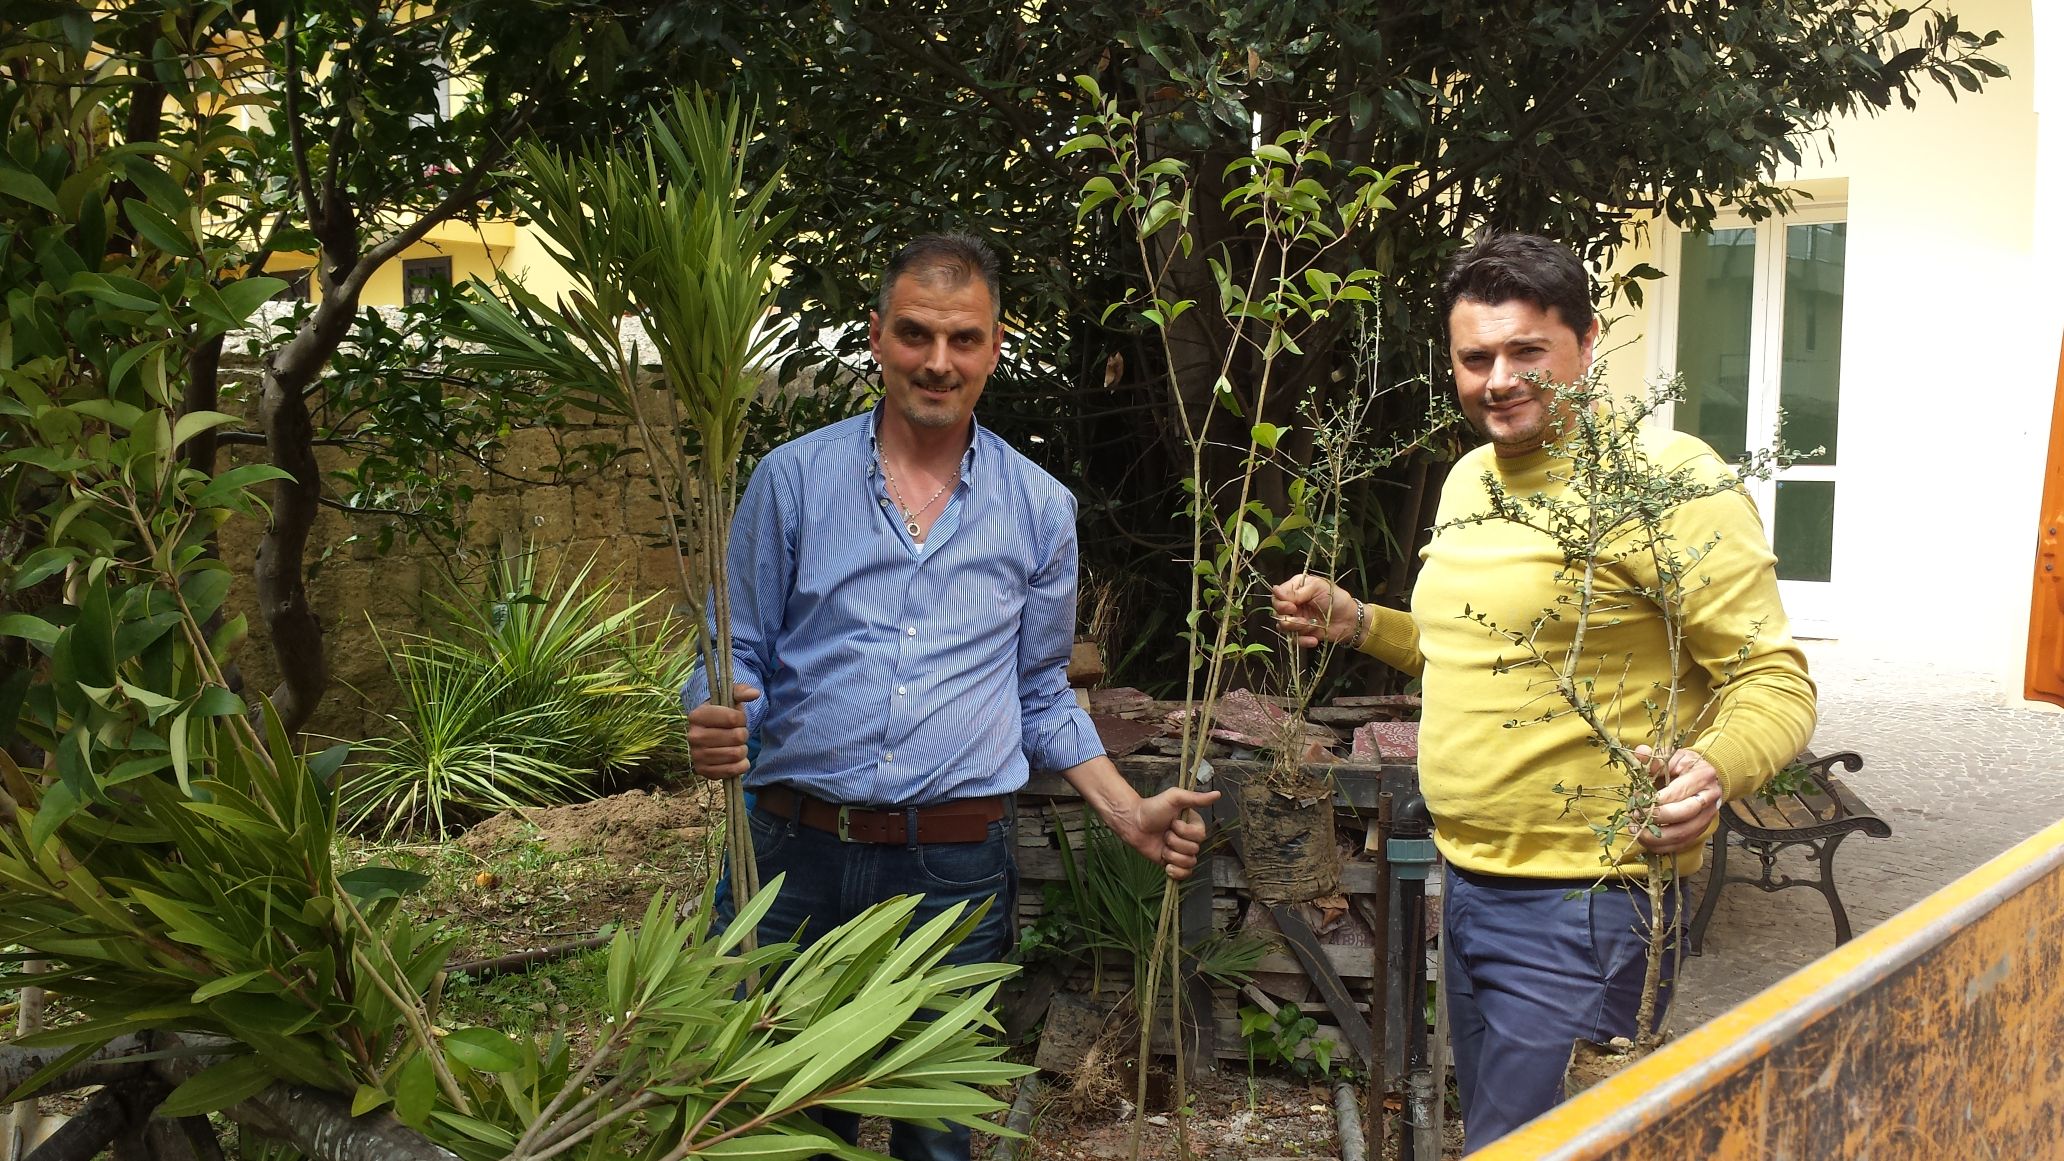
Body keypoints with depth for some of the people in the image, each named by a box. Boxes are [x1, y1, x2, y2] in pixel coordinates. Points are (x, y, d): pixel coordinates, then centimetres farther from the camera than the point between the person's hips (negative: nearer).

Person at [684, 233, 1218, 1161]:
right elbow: (737, 654, 4)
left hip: (958, 872, 1)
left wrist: (1129, 814, 4)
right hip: (801, 856, 0)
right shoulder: (793, 478, 1)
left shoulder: (1040, 509, 5)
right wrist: (717, 725, -18)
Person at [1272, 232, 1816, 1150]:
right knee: (1486, 1130, 23)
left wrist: (1713, 769, -36)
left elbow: (1774, 680, -16)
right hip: (1467, 882, 9)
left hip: (1580, 904, -8)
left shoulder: (1668, 479, -16)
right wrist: (1355, 623, 10)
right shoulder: (1471, 476, 10)